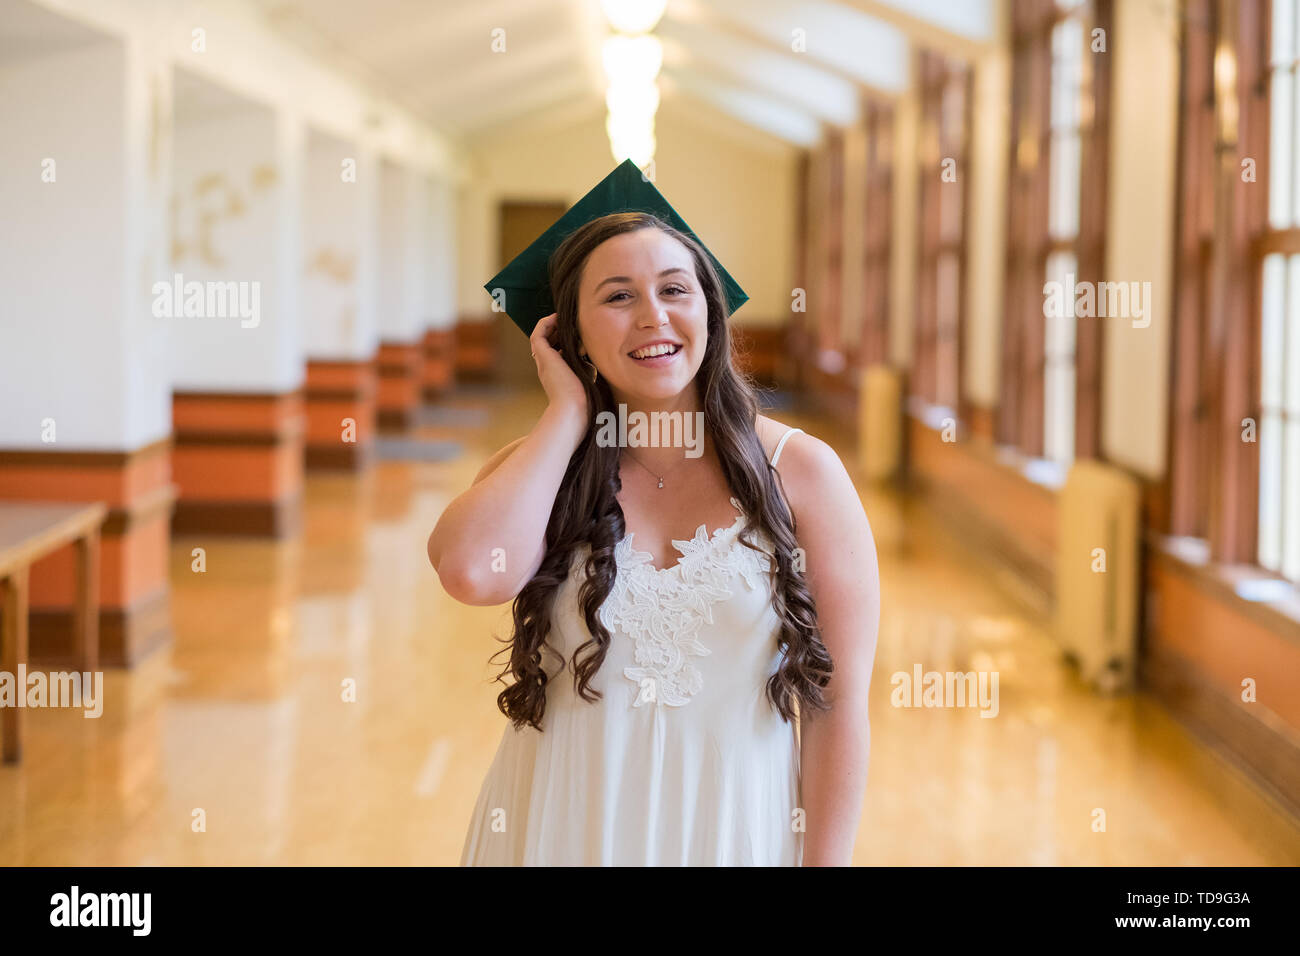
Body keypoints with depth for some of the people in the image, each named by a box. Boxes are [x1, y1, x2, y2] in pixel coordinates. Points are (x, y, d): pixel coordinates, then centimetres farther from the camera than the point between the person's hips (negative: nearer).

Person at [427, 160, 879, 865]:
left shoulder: (801, 472, -6)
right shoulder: (539, 471, -1)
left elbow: (839, 701, -7)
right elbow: (473, 572, -24)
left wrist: (825, 862, -13)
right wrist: (571, 413, -12)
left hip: (734, 829, -1)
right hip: (563, 828, 1)